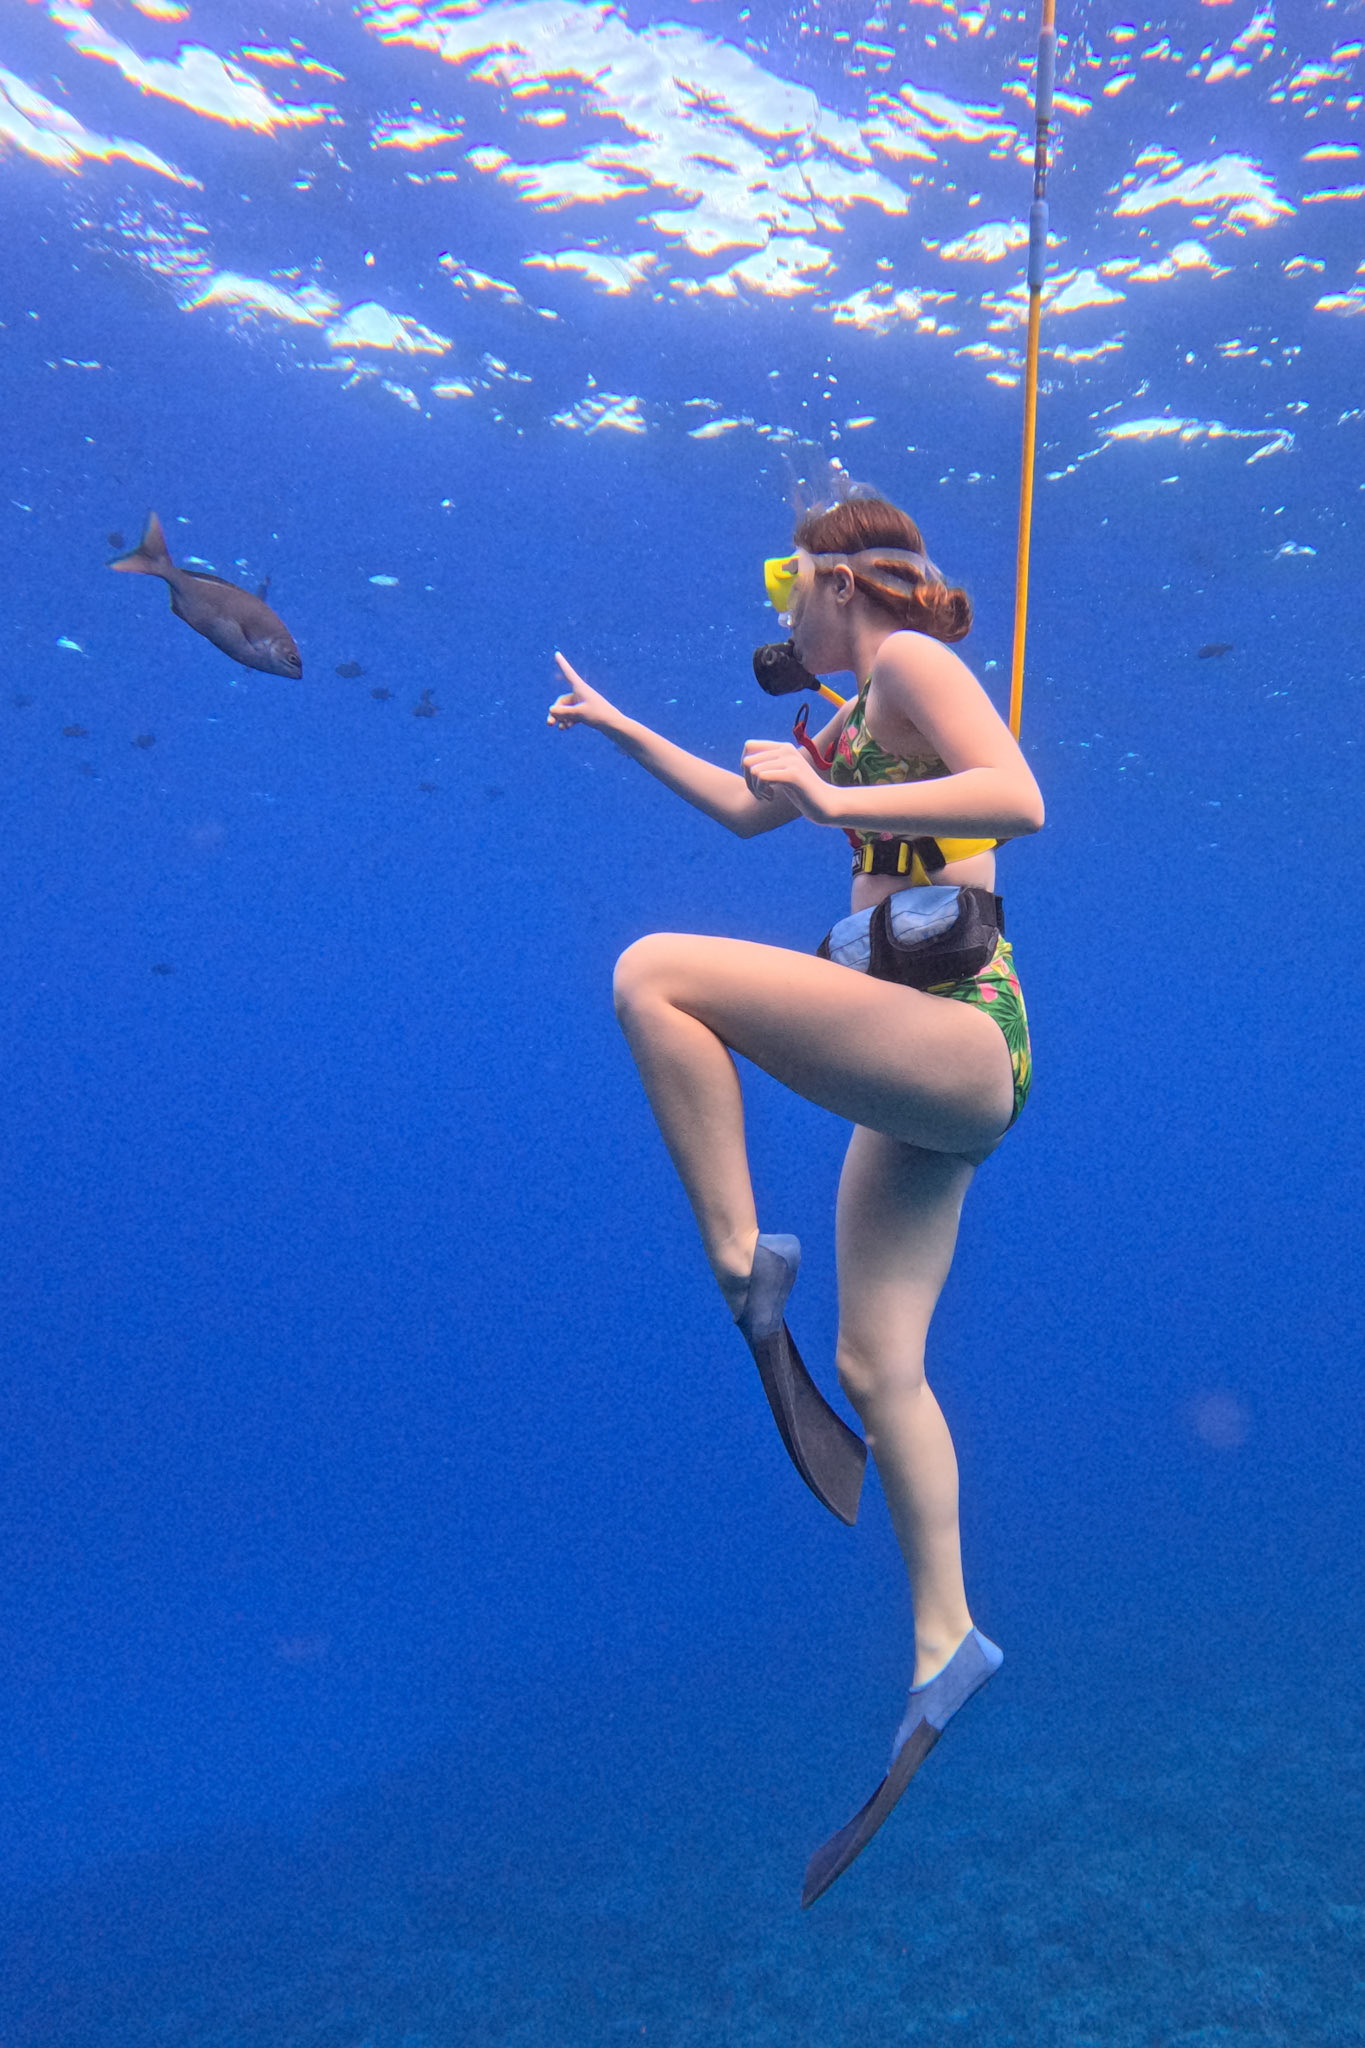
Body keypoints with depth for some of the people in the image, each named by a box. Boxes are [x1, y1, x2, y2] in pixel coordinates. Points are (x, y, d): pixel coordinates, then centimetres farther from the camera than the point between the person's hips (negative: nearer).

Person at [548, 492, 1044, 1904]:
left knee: (654, 973, -20)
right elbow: (746, 807, 38)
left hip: (960, 1040, -9)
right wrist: (620, 730, 40)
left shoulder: (913, 656, -1)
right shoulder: (857, 721, 25)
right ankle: (945, 1645, 17)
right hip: (922, 1071, 9)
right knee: (879, 1366, 8)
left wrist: (832, 798, -22)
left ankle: (743, 1269, -14)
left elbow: (1020, 797, -18)